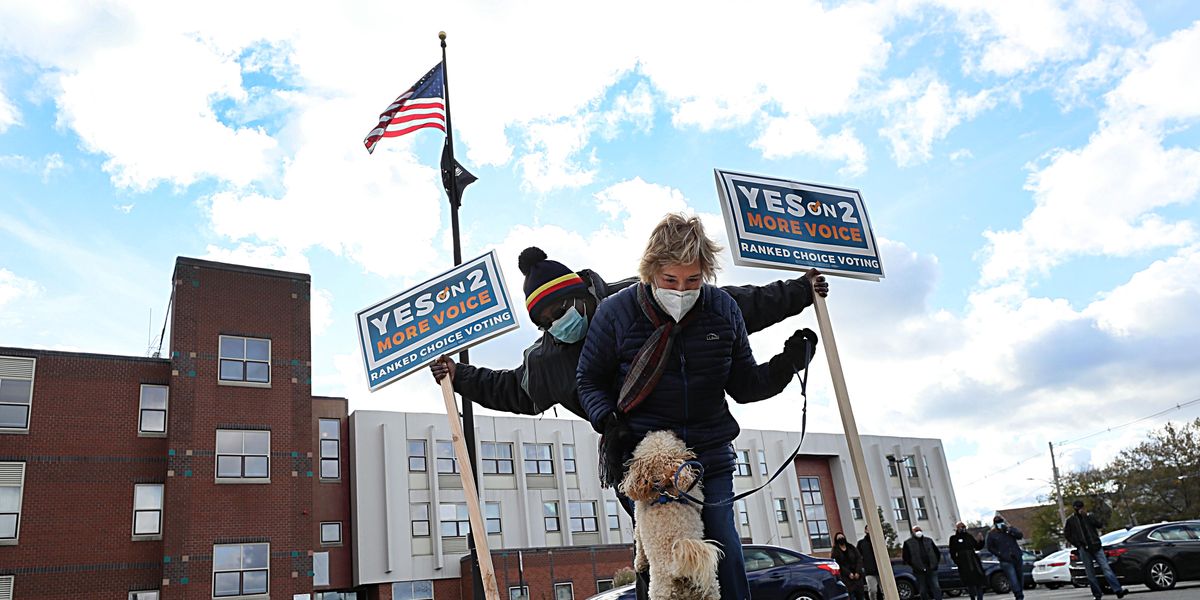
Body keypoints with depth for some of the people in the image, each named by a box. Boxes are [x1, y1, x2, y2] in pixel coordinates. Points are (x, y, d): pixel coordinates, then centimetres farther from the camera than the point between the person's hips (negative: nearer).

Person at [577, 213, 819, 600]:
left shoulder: (723, 310, 1)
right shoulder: (616, 312, -6)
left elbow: (743, 386, 9)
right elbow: (590, 380, 6)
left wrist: (786, 365, -8)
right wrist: (608, 423, -11)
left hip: (711, 454, 2)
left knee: (725, 553, 0)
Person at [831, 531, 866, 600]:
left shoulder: (851, 547, 12)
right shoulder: (835, 552, 2)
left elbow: (859, 559, 5)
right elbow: (838, 565, -6)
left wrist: (858, 572, -8)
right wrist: (848, 573, -14)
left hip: (857, 575, 3)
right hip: (846, 577, -3)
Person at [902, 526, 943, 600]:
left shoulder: (928, 541, 11)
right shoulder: (908, 543, 1)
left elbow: (937, 552, 20)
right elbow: (906, 558, 0)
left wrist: (936, 563, 9)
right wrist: (914, 566, -6)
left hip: (931, 569, 2)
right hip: (919, 572, -2)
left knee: (936, 588, -5)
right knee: (923, 591, 4)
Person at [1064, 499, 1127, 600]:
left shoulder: (1089, 515, 10)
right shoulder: (1070, 520, 6)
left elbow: (1100, 524, -4)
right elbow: (1066, 534, 10)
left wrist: (1087, 516, -12)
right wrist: (1077, 544, 2)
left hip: (1096, 547, 0)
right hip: (1083, 549, 0)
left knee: (1106, 568, -8)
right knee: (1090, 573, 2)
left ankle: (1118, 590, -13)